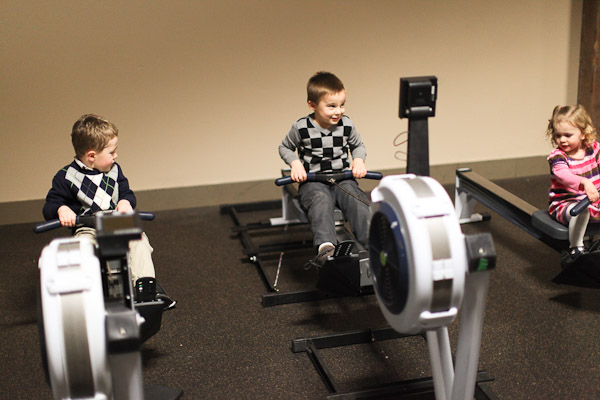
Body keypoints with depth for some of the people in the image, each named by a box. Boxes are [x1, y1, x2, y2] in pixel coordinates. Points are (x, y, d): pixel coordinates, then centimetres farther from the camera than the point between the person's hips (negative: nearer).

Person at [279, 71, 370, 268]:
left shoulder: (346, 125, 3)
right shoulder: (301, 128, -5)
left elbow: (358, 145, 21)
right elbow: (285, 148, 11)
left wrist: (359, 160, 0)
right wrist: (295, 163, -7)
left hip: (342, 177, 3)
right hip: (313, 181, -3)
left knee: (358, 200, -28)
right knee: (321, 201, -36)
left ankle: (372, 242, -39)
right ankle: (325, 246, -56)